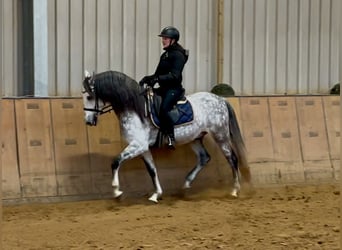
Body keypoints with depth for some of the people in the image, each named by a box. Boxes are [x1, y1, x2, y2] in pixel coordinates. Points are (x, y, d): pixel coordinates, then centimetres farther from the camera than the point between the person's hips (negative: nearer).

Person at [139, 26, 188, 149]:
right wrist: (148, 78, 1)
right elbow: (158, 74, 20)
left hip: (174, 89, -10)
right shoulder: (165, 55, 18)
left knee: (163, 109, -32)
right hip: (164, 88, 10)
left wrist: (158, 79, -29)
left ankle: (170, 138, -27)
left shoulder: (178, 55, -11)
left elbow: (174, 75, -21)